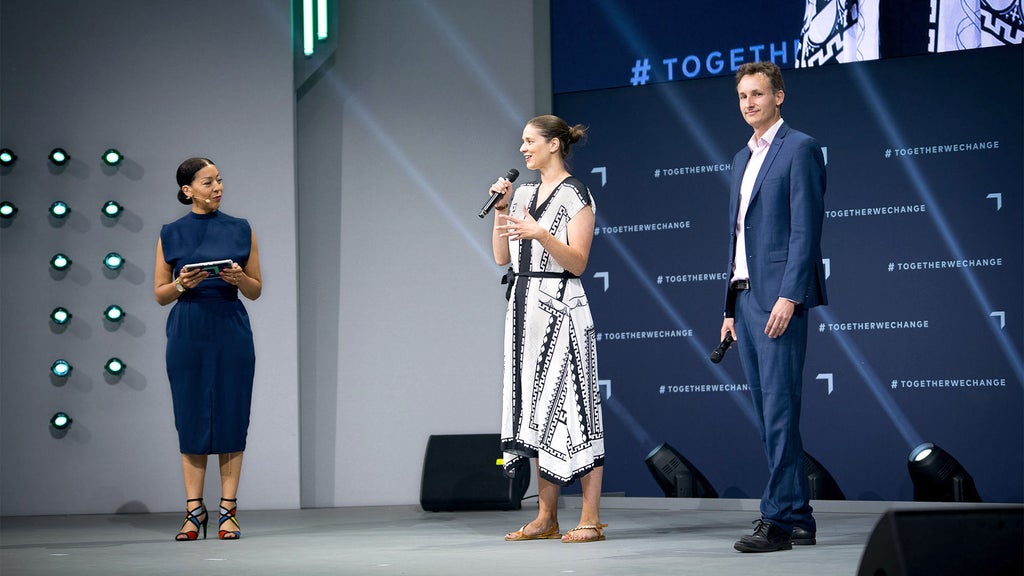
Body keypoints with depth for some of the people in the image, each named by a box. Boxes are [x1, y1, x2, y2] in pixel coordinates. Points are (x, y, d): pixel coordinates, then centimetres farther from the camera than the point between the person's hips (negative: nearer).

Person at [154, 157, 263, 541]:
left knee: (231, 419, 0)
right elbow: (160, 295, 7)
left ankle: (228, 511, 5)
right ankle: (194, 511, 7)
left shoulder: (240, 231, 7)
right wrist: (182, 284, -13)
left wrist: (239, 279, -12)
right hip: (188, 332, 0)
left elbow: (256, 290, 8)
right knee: (191, 419, 1)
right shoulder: (171, 234, 5)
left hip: (231, 332, 0)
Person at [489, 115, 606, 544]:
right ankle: (546, 518, 11)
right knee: (536, 410, 7)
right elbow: (502, 257, 14)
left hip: (560, 308, -7)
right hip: (525, 307, 7)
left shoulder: (575, 195, -5)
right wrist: (501, 209, 6)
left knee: (568, 405, -8)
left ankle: (590, 519, -6)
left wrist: (540, 234, -25)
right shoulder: (523, 194, 16)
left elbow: (577, 262, -12)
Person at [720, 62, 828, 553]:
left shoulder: (800, 148, -4)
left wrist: (789, 295, -20)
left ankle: (779, 520, -11)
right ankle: (798, 518, 12)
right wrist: (731, 306, 18)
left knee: (779, 408, -11)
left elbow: (806, 227, -12)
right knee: (767, 413, 7)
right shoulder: (742, 158, 21)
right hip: (745, 296, 9)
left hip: (779, 296, -9)